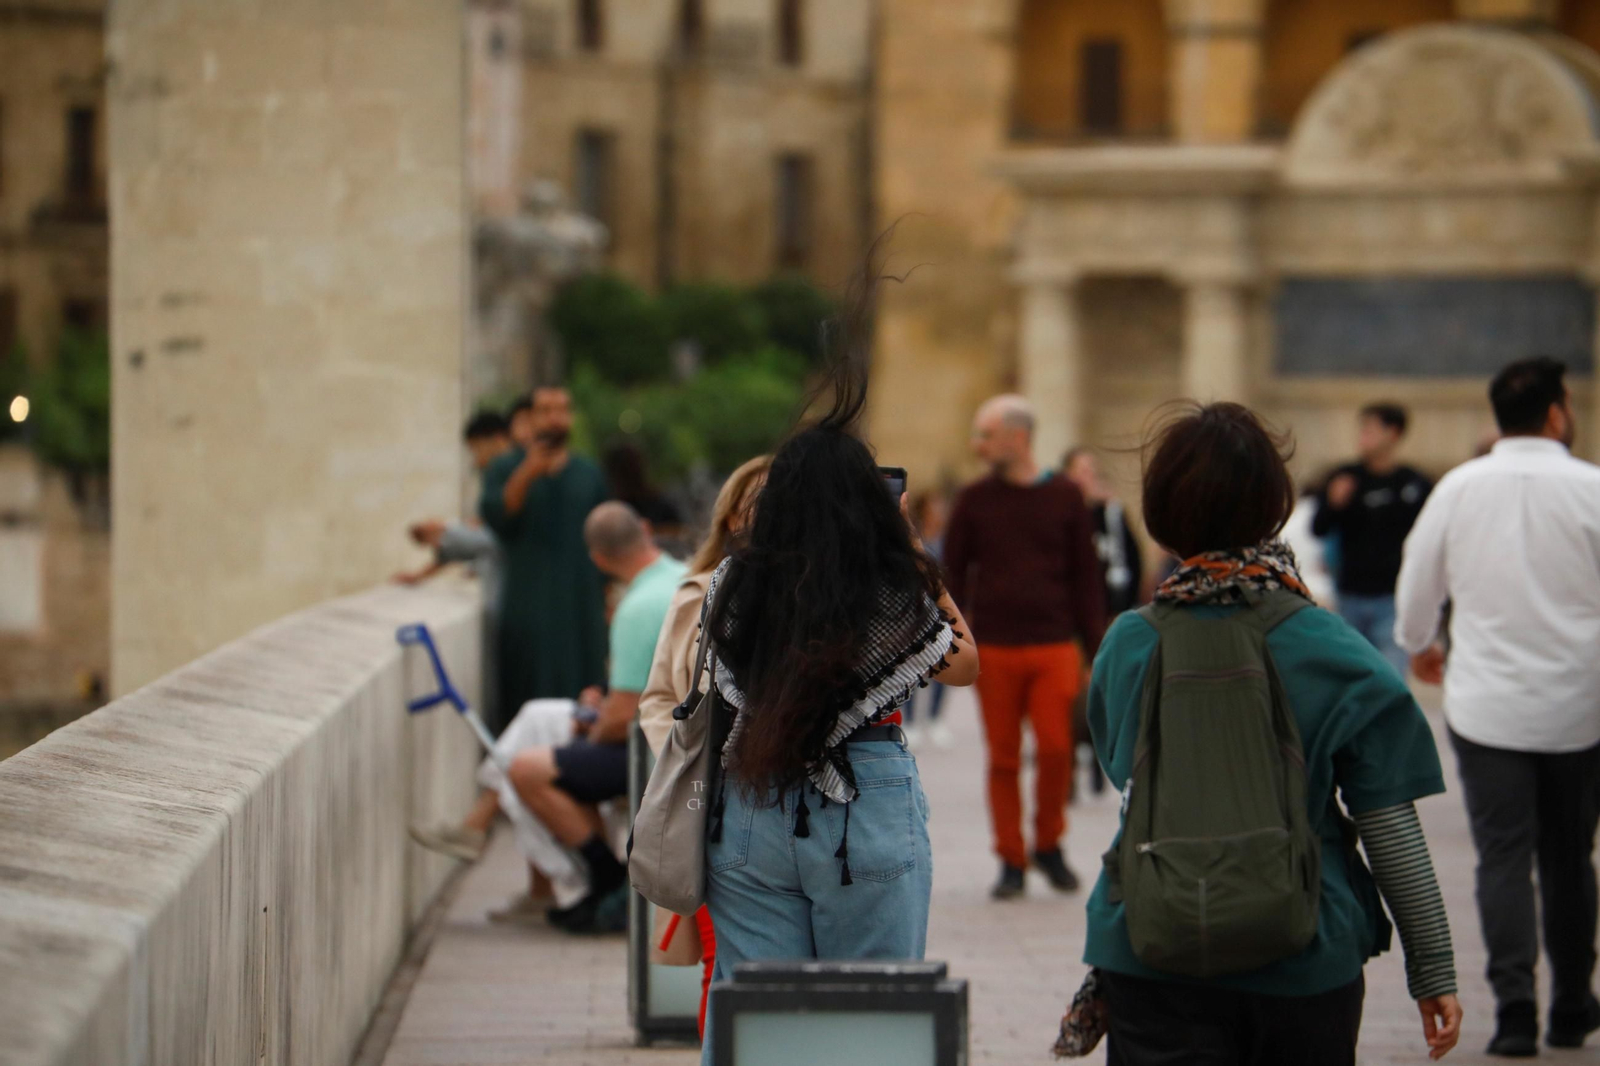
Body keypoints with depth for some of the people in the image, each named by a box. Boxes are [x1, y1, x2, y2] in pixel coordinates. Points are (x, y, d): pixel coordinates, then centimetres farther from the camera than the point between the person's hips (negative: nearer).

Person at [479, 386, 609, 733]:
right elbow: (494, 517, -8)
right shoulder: (507, 468, 9)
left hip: (581, 603, 2)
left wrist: (610, 598, 9)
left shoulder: (589, 474, 16)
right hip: (528, 600, -2)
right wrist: (527, 475, -22)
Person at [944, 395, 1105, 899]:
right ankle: (1011, 862, 10)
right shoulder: (975, 500, 7)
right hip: (994, 649, 1)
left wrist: (1094, 651, 6)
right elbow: (953, 574, 10)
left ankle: (1048, 846, 11)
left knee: (1055, 749, -9)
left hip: (1054, 649, -1)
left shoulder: (1064, 498, 7)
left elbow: (1086, 576, 10)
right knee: (1003, 758, 1)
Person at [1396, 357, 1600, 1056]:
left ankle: (1515, 1009, -8)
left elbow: (1419, 580, 8)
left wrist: (1418, 645, 27)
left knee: (1503, 857, 2)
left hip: (1487, 703, 0)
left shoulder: (1460, 487, -3)